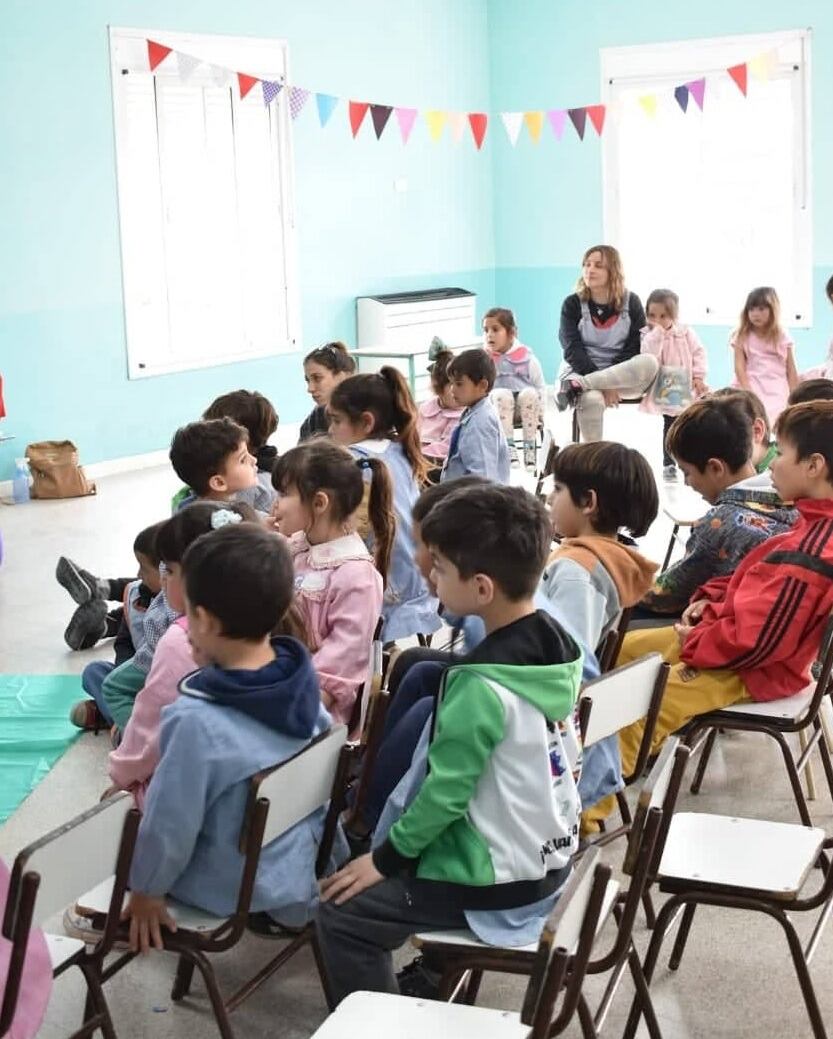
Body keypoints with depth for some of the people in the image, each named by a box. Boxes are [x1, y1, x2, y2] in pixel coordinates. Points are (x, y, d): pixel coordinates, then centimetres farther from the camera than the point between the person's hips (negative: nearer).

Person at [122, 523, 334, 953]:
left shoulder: (196, 721, -33)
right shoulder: (301, 680, -12)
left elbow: (169, 825, -23)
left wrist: (146, 889, -4)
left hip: (238, 889, -6)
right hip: (304, 865, 6)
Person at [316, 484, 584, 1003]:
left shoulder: (483, 685, -28)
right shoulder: (557, 643, -3)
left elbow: (445, 790, -22)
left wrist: (387, 857, -7)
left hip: (500, 882, -9)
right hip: (551, 855, 9)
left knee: (343, 912, -1)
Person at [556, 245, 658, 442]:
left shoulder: (631, 303, 5)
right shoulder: (573, 304, 2)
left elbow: (635, 348, -2)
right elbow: (572, 349, -8)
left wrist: (611, 383, -18)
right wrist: (604, 386, -21)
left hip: (623, 377, 2)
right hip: (581, 370, -2)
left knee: (650, 362, -31)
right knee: (591, 399, -39)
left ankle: (575, 386, -32)